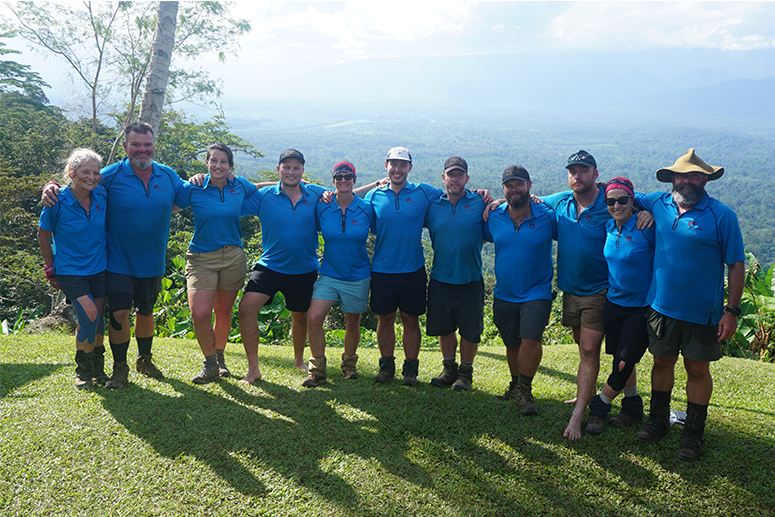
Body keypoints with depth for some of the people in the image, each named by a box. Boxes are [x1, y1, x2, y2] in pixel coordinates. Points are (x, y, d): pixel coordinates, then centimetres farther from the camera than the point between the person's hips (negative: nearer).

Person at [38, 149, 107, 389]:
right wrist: (50, 270, 2)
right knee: (89, 314, -16)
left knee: (98, 318, 7)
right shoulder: (58, 201, -14)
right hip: (69, 270, -4)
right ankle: (83, 369, 6)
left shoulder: (102, 196, -5)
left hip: (99, 268, 4)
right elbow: (43, 235, -1)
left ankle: (97, 367, 27)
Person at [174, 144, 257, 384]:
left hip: (233, 257, 2)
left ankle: (220, 359, 33)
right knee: (200, 314, -15)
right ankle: (210, 364, 8)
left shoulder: (239, 186, 3)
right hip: (201, 257, -2)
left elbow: (258, 189, 22)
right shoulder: (193, 189, -4)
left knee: (224, 311, 10)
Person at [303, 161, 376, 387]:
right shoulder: (322, 208, -3)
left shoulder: (366, 209, -5)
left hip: (358, 277, 0)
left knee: (352, 323, 11)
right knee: (314, 318, -16)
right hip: (329, 274, 0)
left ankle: (349, 364, 35)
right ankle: (317, 369, -1)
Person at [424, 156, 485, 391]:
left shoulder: (479, 203, 0)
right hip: (440, 278, 2)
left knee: (470, 330, 6)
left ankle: (466, 371, 25)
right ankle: (449, 369, 31)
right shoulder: (432, 206, 4)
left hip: (470, 279, -2)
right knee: (443, 327, 13)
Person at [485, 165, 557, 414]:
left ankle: (524, 389, 4)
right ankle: (516, 385, 37)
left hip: (536, 293, -3)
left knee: (531, 341, -18)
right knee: (512, 345, 13)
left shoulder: (547, 217, -6)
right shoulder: (494, 217, 1)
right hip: (504, 295, 3)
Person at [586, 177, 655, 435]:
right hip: (614, 303, 6)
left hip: (641, 306, -5)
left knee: (624, 362, -2)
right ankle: (633, 407, 33)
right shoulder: (608, 228, 2)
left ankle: (600, 406, 18)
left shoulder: (647, 228, -15)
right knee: (621, 360, 14)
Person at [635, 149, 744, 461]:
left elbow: (736, 265, -8)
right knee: (662, 362, 15)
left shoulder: (721, 216, -9)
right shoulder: (658, 204, 1)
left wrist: (732, 310, -12)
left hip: (702, 312, -3)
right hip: (661, 305, 3)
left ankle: (693, 433, 22)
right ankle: (658, 421, 33)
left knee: (698, 369, 7)